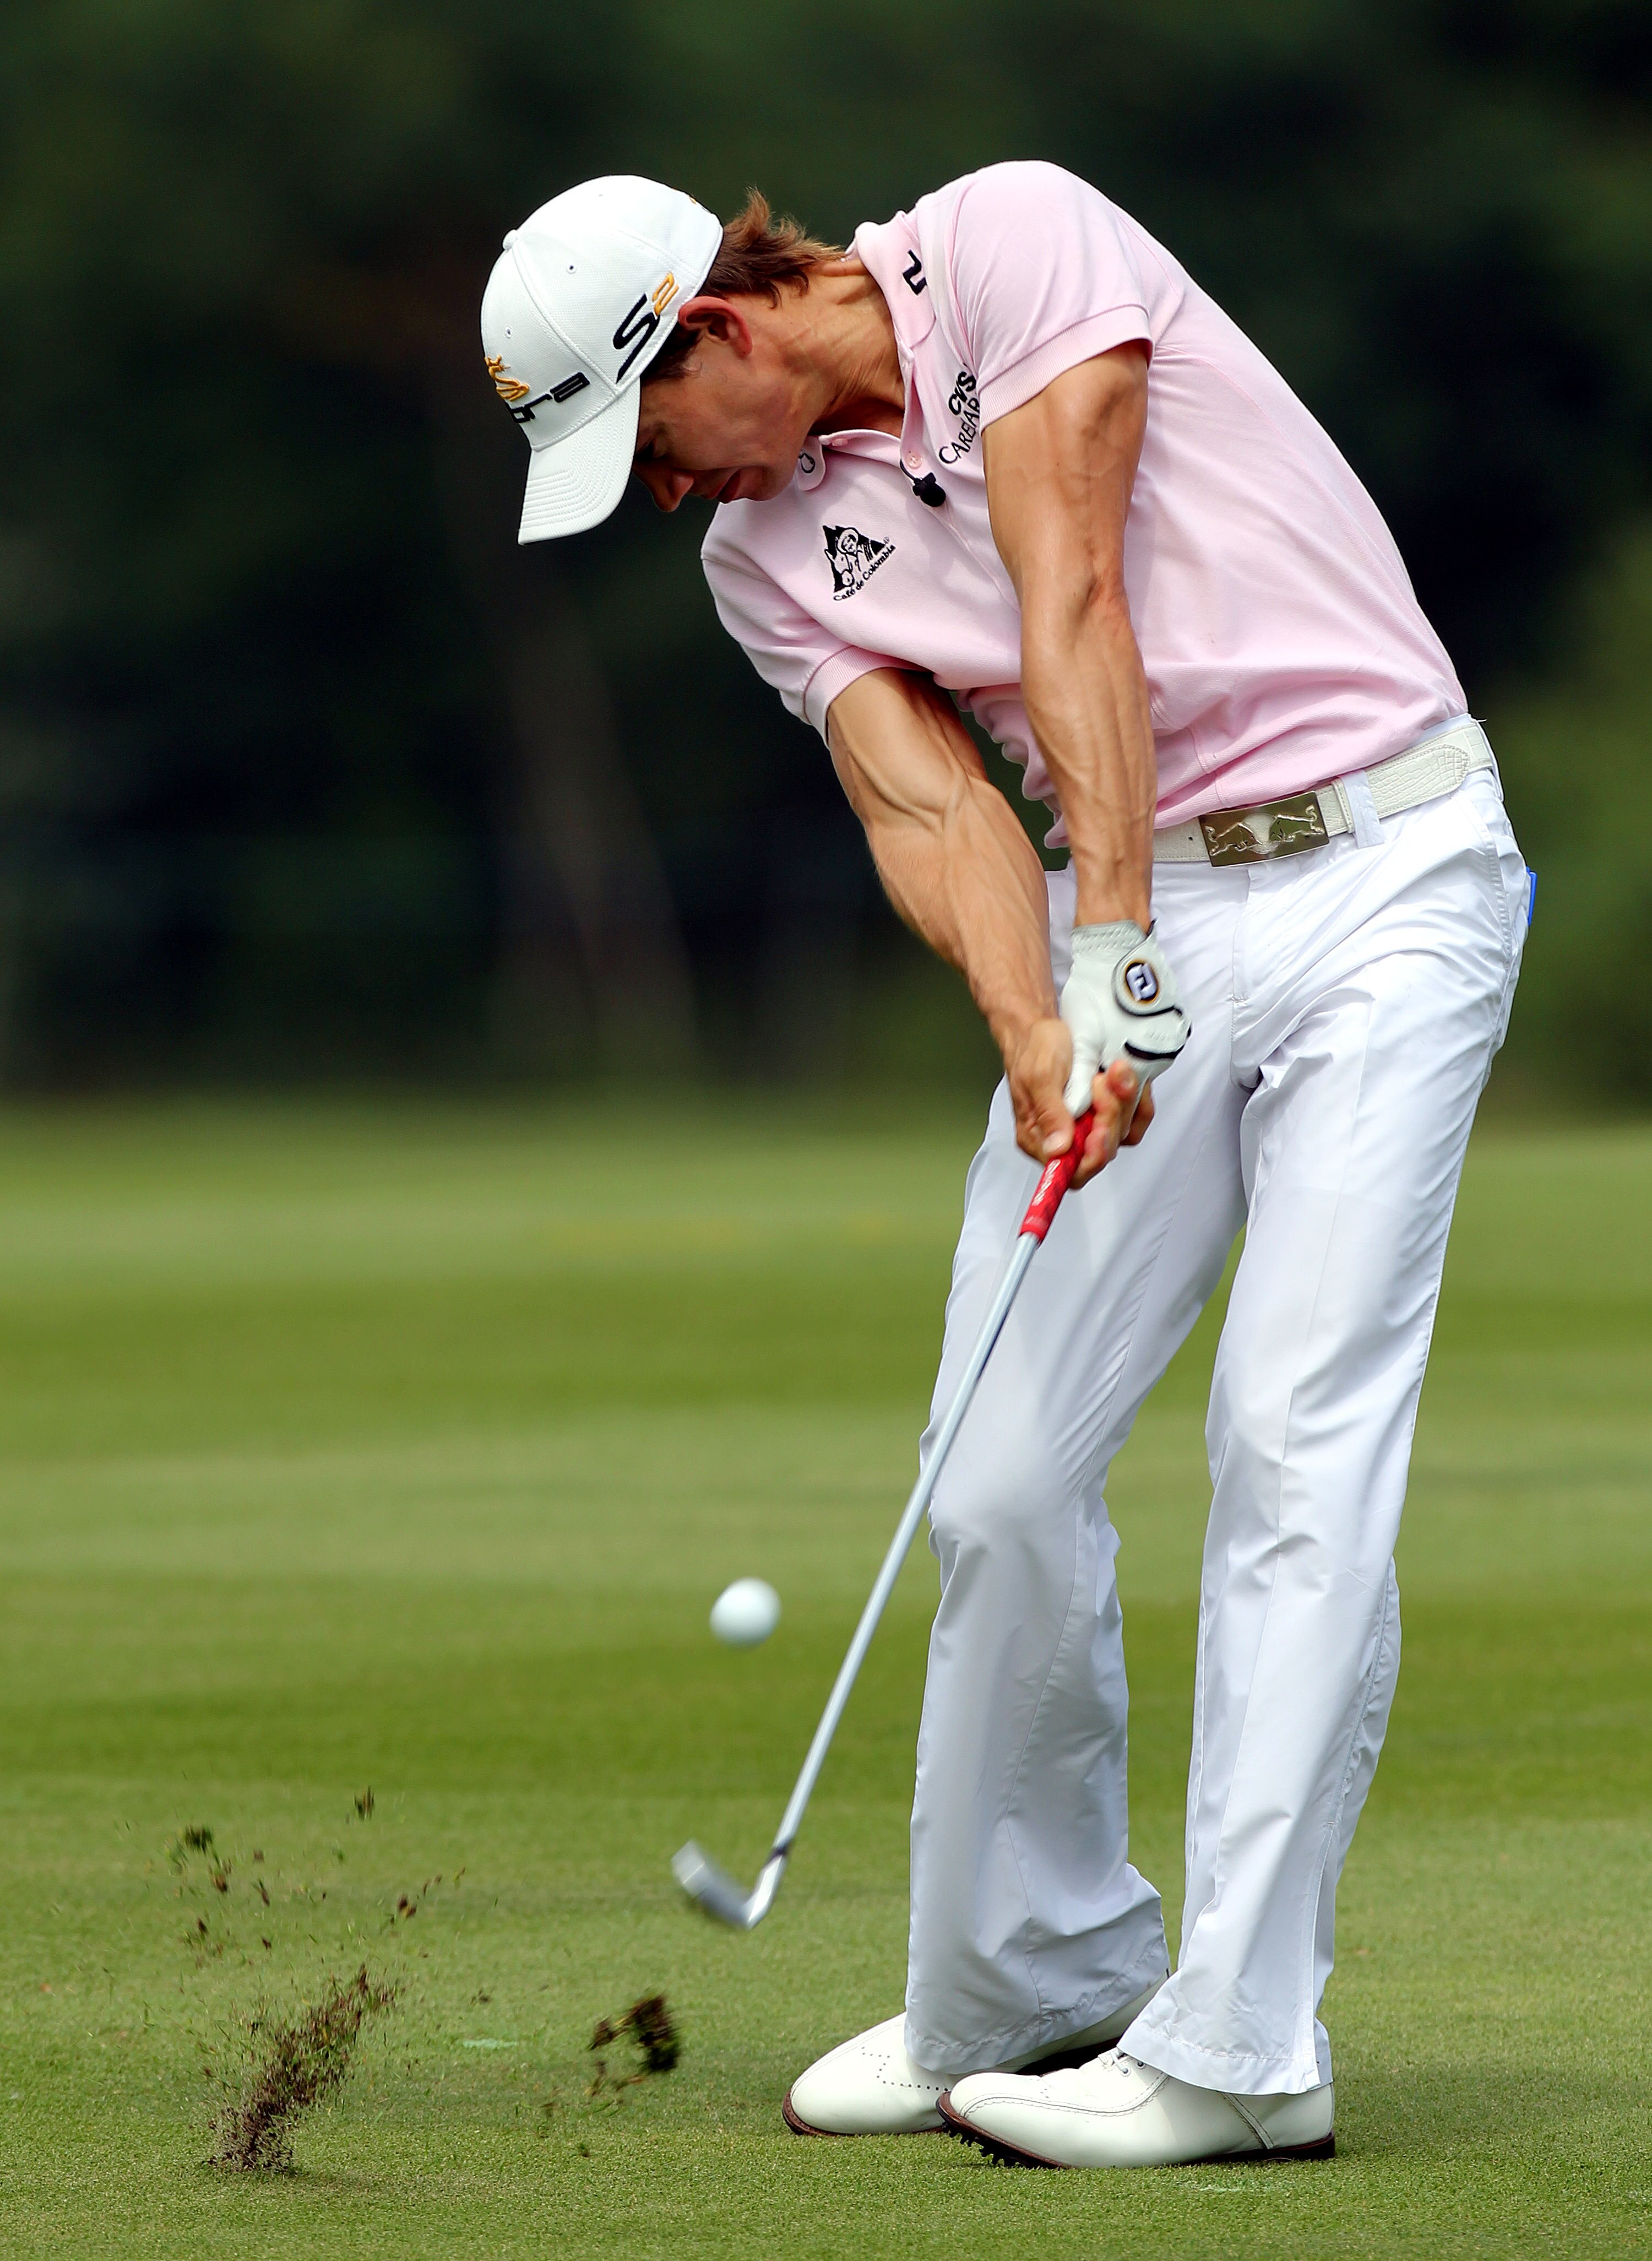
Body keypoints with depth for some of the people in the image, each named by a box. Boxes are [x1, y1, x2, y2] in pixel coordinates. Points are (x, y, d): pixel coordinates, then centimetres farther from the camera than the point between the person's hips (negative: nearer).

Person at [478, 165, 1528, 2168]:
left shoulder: (1013, 242, -10)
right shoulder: (764, 559, 7)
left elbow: (1071, 605, -19)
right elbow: (928, 808, -7)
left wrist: (1115, 951, -26)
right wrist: (1037, 1039, -26)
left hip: (1379, 865, -6)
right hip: (1134, 913, 6)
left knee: (1299, 1434, -13)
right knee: (1006, 1473, -2)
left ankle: (1237, 2044, -15)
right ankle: (1026, 1985, 14)